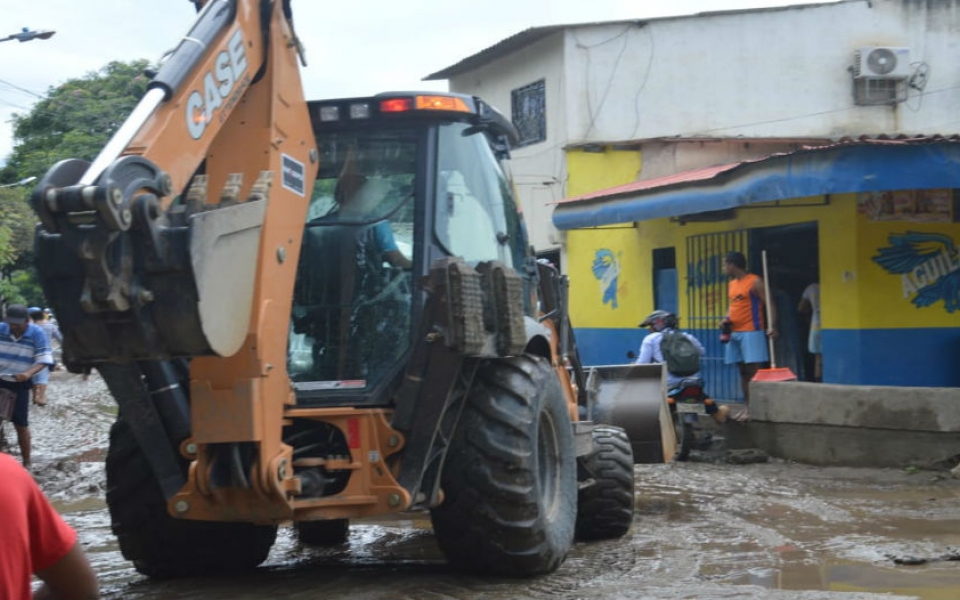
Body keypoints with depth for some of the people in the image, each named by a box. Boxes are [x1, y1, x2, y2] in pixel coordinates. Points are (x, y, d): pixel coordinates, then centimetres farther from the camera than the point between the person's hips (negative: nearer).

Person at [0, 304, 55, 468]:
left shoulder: (37, 334, -11)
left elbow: (43, 360, -15)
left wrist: (28, 374, -33)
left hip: (20, 385, -2)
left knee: (21, 424, 2)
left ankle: (26, 462, 14)